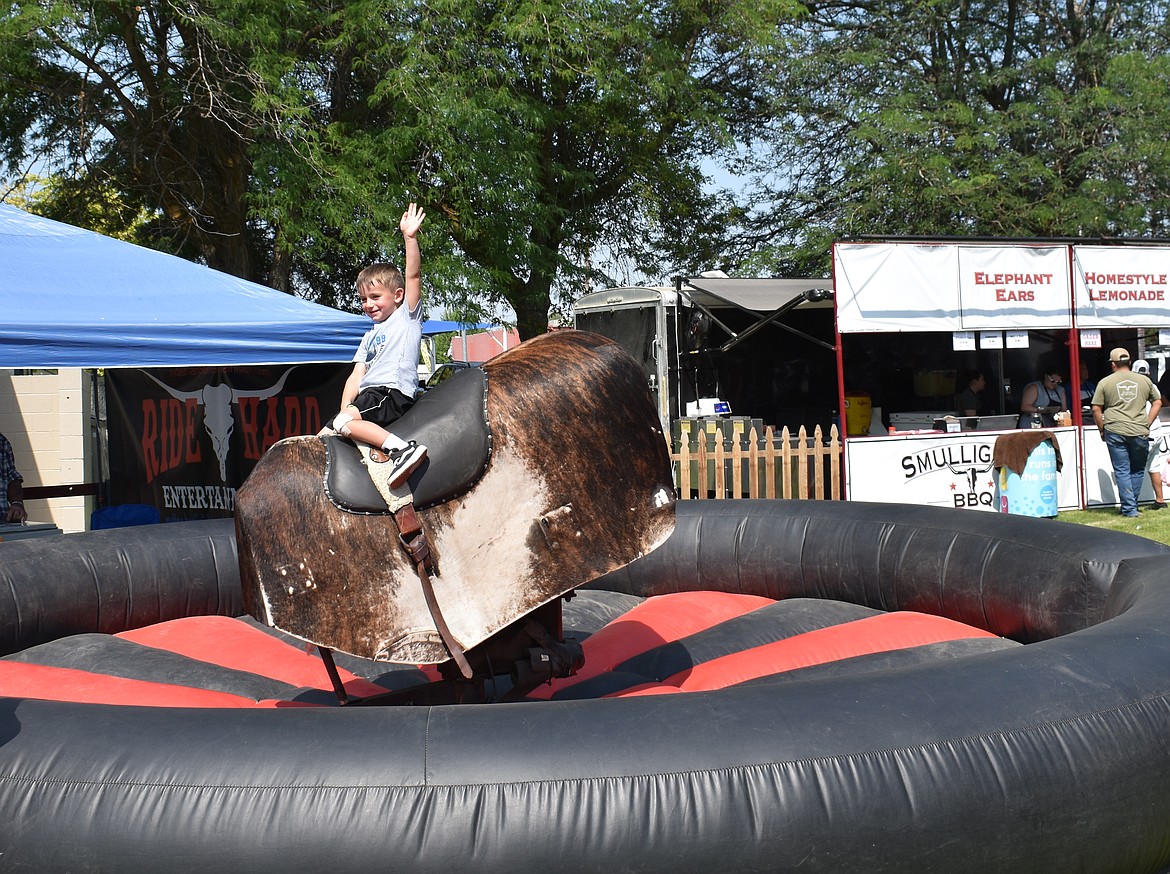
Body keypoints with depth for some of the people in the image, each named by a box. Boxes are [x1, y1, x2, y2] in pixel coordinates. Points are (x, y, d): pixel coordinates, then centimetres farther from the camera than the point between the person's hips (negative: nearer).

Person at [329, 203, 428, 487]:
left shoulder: (407, 316, 8)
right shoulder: (370, 336, 28)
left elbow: (413, 275, -6)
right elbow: (356, 376, 19)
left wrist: (410, 237, -17)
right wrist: (345, 408, 4)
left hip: (394, 392, -9)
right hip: (369, 394, 9)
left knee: (344, 422, -32)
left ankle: (403, 449, -40)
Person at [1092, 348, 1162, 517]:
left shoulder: (1105, 382, 2)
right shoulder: (1144, 380, 8)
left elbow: (1096, 409, 1)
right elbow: (1157, 402, 13)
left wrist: (1102, 430, 11)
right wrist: (1147, 424, 15)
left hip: (1115, 433, -1)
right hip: (1140, 432, 1)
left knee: (1122, 471, 3)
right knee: (1138, 470, 15)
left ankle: (1129, 508, 1)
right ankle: (1131, 504, 16)